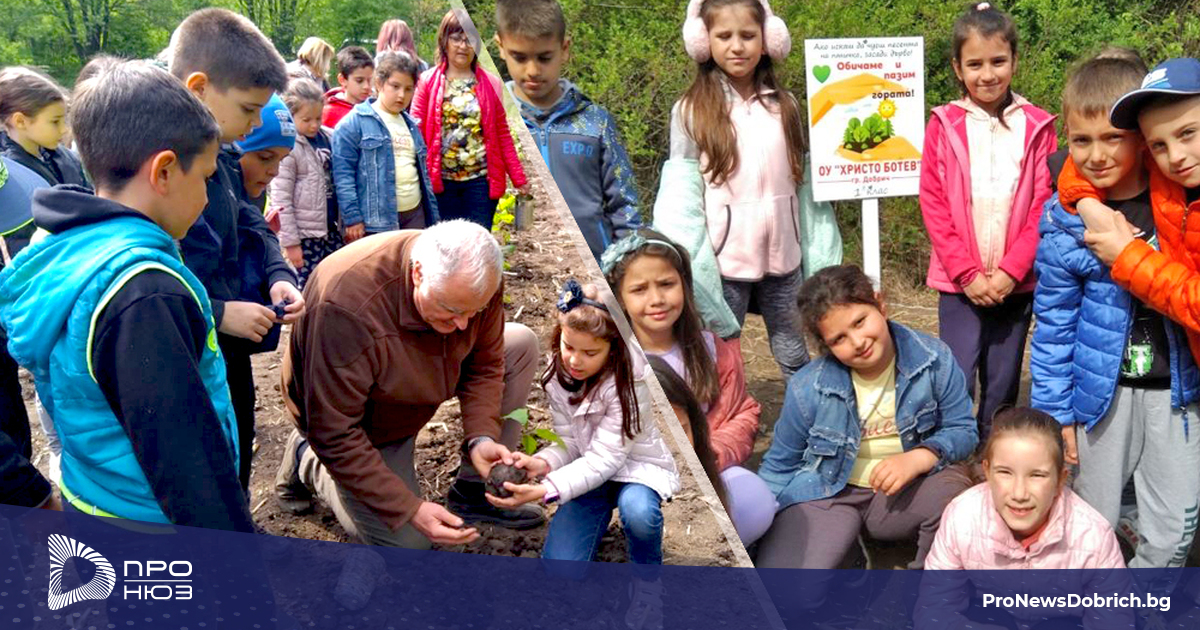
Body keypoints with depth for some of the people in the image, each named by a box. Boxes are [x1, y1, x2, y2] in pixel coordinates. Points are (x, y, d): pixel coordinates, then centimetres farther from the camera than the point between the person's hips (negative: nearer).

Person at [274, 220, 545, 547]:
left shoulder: (475, 278, -25)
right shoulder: (347, 310, -42)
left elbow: (483, 366, -9)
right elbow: (334, 434, -35)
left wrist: (481, 437, -26)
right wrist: (410, 510, -36)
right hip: (362, 424, -5)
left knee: (521, 345, -8)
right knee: (408, 543, -4)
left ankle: (473, 492, 0)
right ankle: (307, 461, 17)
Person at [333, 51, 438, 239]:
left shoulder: (411, 124, 17)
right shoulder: (354, 123, -6)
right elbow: (343, 173, -10)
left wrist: (432, 215, 18)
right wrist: (352, 218, -16)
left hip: (415, 215, 7)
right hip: (376, 220, -6)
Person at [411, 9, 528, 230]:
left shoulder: (491, 83, 5)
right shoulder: (427, 81, 2)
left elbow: (503, 135, 7)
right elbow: (416, 130, 1)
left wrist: (518, 178, 2)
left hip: (481, 179, 0)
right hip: (441, 179, 0)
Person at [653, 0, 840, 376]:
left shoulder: (785, 106, 5)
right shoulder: (691, 112, -4)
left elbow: (805, 182, 7)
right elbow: (681, 194, -4)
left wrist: (819, 256, 5)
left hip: (783, 257, 3)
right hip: (723, 260, -2)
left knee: (796, 360, 14)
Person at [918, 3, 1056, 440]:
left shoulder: (1037, 128, 1)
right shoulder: (944, 126, -1)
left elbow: (1045, 206, -1)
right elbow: (933, 205, -3)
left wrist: (1009, 272, -9)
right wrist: (968, 274, -9)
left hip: (1016, 283, 1)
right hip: (959, 282, -1)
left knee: (1003, 385, 10)